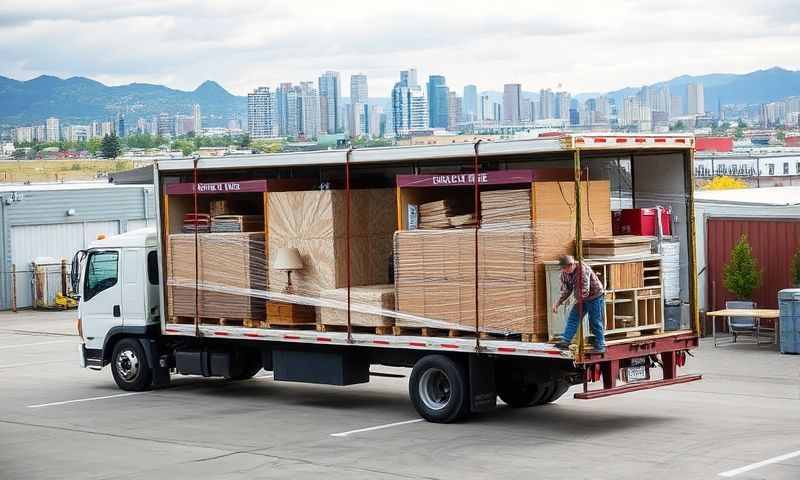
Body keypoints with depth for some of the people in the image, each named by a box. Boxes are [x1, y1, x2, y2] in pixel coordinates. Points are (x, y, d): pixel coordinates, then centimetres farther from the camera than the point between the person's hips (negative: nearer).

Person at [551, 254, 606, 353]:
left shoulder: (583, 269, -31)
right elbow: (565, 291, 4)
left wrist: (577, 300, -16)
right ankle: (565, 342, -9)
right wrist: (558, 303, -7)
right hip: (581, 299, 7)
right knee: (572, 318, -4)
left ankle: (600, 346, 9)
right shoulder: (564, 273, -7)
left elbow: (584, 291, -32)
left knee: (595, 323, -1)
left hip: (595, 297, -7)